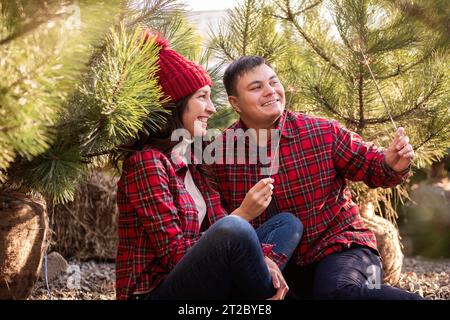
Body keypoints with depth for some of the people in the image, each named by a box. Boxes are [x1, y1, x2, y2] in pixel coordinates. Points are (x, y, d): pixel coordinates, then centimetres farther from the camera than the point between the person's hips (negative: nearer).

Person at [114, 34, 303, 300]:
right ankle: (269, 295, -7)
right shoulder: (147, 161, -13)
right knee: (234, 229, -33)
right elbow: (174, 254, -18)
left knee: (289, 223, 8)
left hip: (196, 284, 9)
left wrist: (263, 259, -13)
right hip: (157, 292, -9)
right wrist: (242, 215, -18)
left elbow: (218, 226, 5)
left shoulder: (194, 162, 14)